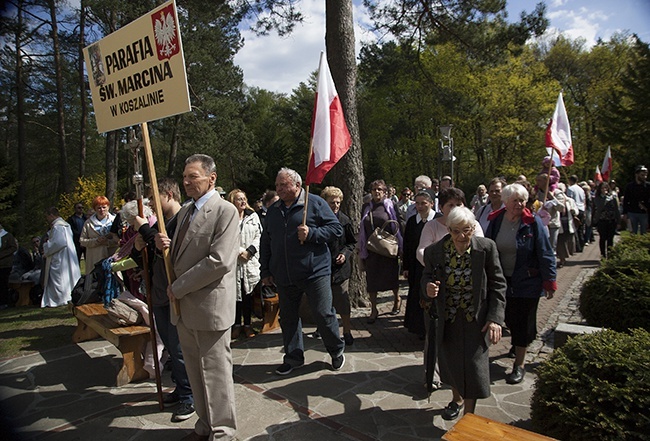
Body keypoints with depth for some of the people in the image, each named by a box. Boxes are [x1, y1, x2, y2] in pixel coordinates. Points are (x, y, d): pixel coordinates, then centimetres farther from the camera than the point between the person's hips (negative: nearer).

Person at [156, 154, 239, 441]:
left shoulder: (225, 211, -13)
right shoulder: (185, 211, 14)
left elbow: (219, 261, -22)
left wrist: (178, 287, -16)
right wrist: (166, 245, 2)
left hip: (209, 306, -8)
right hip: (184, 306, 8)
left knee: (216, 372, 5)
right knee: (195, 371, 18)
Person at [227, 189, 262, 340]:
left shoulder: (253, 216, 8)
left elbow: (259, 236, 4)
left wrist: (249, 251, -8)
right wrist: (239, 251, -14)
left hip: (251, 261, 2)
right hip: (233, 262, -2)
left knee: (248, 293, 8)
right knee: (235, 294, 4)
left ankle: (247, 324, 19)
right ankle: (236, 324, 17)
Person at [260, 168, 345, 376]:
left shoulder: (315, 203, -4)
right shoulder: (273, 210, 12)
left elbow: (336, 228, -6)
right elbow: (265, 242, 16)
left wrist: (311, 233, -19)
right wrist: (266, 271, 13)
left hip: (315, 272, -5)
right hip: (284, 276, 5)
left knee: (323, 314, 0)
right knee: (288, 317, 12)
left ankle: (337, 351, 24)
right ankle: (293, 356, 30)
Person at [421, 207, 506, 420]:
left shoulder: (486, 248, -15)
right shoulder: (434, 251, -12)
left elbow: (497, 284, -7)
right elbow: (427, 277, 3)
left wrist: (495, 318, -12)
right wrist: (428, 287, -22)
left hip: (476, 319, -2)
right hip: (447, 319, 2)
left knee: (474, 365, 3)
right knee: (451, 362, 19)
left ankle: (469, 415, 25)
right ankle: (457, 399, 49)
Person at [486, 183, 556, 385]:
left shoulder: (533, 222, -11)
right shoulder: (496, 221, -2)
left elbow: (545, 253, -9)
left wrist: (549, 281, -11)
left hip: (527, 282, -3)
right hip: (503, 281, 3)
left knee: (522, 322, 4)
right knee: (509, 318, 14)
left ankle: (519, 365, 17)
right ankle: (518, 342, 45)